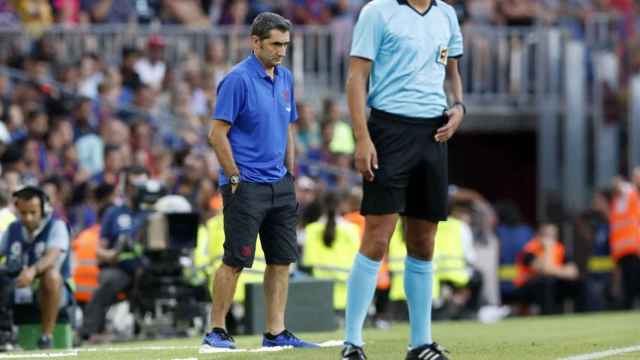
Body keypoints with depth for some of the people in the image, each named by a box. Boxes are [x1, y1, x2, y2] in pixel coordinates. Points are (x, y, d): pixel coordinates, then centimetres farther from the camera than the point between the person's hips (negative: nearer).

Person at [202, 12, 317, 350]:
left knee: (282, 260, 5)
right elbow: (217, 133, -12)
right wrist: (235, 179, -13)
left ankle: (276, 332, 9)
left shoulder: (285, 78, 12)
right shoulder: (238, 79, -11)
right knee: (235, 260, -5)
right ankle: (216, 331, 2)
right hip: (246, 187, -7)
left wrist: (290, 175, 14)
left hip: (279, 185, 7)